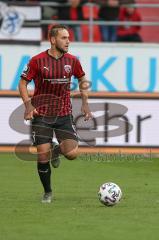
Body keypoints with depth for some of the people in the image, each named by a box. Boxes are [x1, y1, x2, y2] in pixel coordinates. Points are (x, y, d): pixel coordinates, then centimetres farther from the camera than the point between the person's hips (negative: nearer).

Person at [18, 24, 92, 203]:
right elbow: (23, 83, -1)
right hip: (41, 115, -2)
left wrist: (85, 103, 10)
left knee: (72, 154, -13)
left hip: (64, 114, 2)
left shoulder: (72, 61, 1)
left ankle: (56, 150, 24)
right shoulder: (37, 61, -8)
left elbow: (82, 80, 19)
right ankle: (47, 192, 14)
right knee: (42, 156, -8)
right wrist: (28, 104, -16)